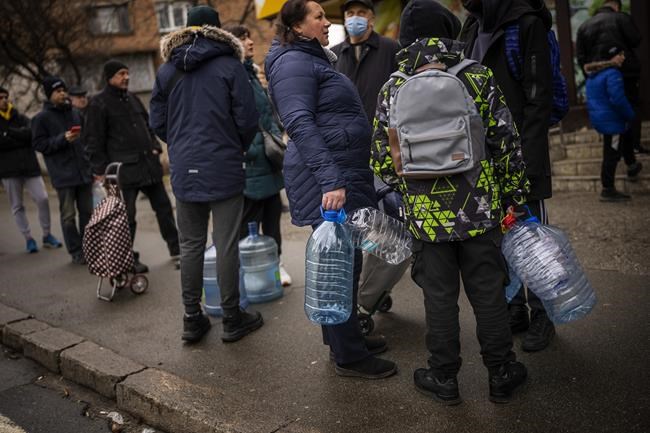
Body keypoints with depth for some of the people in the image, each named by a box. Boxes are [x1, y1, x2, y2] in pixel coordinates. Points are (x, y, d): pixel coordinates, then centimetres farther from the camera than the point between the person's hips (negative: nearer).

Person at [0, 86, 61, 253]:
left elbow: (30, 133, -8)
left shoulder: (21, 119, 12)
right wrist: (20, 137, -13)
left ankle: (47, 235, 10)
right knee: (17, 206, 3)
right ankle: (28, 239, 13)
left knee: (43, 199, -4)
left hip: (29, 166, 1)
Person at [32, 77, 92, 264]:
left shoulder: (75, 114, 14)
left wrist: (91, 163, 16)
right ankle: (76, 252, 8)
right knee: (69, 215, 0)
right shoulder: (41, 118, -1)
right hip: (63, 175, -5)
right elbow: (38, 144, -6)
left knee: (87, 212, 9)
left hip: (83, 171, 5)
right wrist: (62, 139, -18)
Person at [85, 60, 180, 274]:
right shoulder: (98, 104, -4)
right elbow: (94, 140, -6)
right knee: (127, 215, 1)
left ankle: (176, 250, 20)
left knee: (164, 207, 9)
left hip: (149, 163, 6)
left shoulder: (132, 98, 16)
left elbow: (147, 124, 24)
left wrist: (155, 146, 9)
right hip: (124, 168, -6)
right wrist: (100, 170, -9)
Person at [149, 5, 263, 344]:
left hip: (184, 171, 4)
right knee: (226, 245, 3)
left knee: (190, 245, 11)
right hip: (224, 168, -4)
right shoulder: (230, 66, -4)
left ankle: (192, 320, 18)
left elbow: (158, 122, 8)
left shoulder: (166, 71, 7)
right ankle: (232, 319, 12)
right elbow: (247, 119, -7)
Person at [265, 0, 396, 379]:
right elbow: (300, 124, -22)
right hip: (328, 179, -10)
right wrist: (330, 180, -30)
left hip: (345, 174, 10)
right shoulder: (294, 63, -10)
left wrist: (347, 176, 27)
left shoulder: (315, 59, 22)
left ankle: (344, 337, 28)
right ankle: (348, 356, 6)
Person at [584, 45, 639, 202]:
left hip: (598, 117, 10)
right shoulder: (613, 73, -19)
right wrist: (630, 115, -10)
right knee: (611, 155, -3)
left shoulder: (593, 74, 12)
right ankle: (608, 190, 1)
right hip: (611, 120, -10)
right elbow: (618, 100, -25)